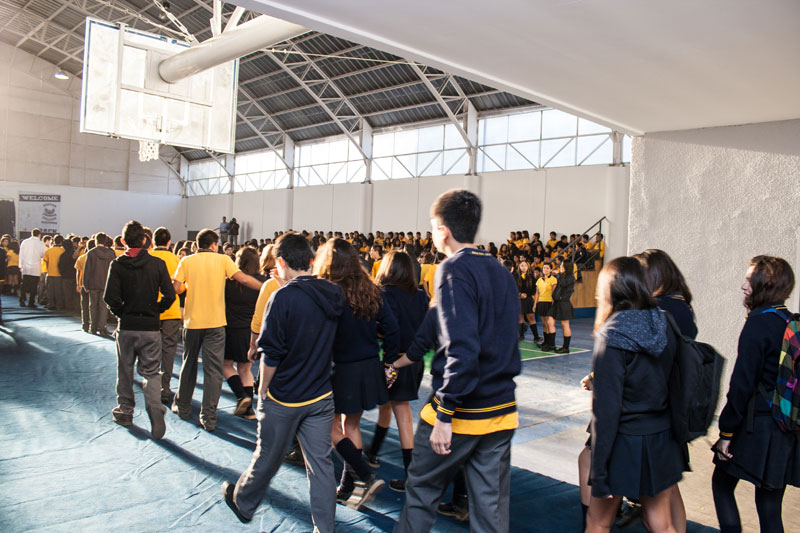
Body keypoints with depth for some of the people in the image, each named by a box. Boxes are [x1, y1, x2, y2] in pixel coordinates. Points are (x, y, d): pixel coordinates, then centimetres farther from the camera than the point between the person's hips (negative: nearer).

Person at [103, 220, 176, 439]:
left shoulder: (117, 264, -6)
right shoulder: (157, 264, -4)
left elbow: (111, 298, -14)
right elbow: (170, 295, -7)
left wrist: (121, 313, 4)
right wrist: (156, 310, 8)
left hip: (126, 327, 0)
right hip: (150, 326, 0)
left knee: (124, 370, 17)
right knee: (151, 372, 7)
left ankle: (125, 411, 28)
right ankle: (155, 407, -15)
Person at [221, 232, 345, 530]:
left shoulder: (284, 297, -20)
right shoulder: (333, 294, -2)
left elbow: (270, 353, -18)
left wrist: (263, 389, -2)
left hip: (284, 398, -4)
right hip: (322, 395, 4)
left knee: (267, 457, 16)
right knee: (321, 463, 11)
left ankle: (242, 503, 41)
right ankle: (324, 527, 18)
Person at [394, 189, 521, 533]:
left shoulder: (455, 270, -15)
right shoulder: (502, 272, 9)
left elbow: (462, 348, -25)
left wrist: (444, 413, -19)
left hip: (462, 412, -7)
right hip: (502, 410, 7)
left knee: (421, 489, 14)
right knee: (491, 505, 14)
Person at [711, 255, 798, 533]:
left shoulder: (758, 324, -15)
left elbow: (742, 384, -16)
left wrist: (726, 432, -10)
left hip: (756, 429, -7)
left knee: (722, 484, 12)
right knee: (770, 504, 13)